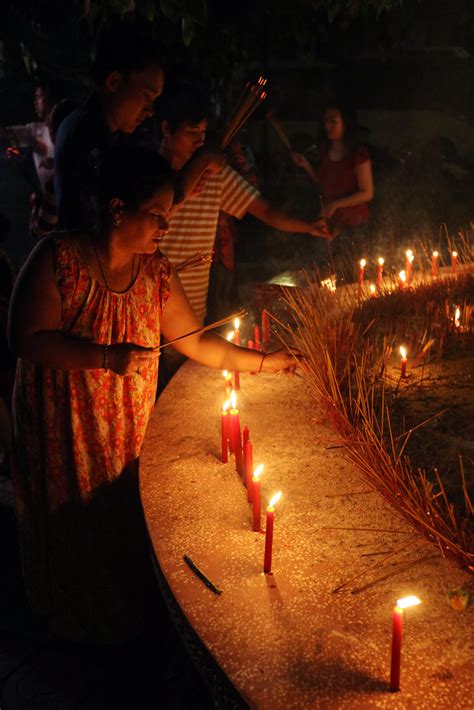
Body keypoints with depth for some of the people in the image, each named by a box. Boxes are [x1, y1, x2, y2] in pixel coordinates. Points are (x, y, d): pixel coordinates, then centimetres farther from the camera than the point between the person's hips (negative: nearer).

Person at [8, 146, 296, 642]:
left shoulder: (155, 270, -3)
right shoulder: (59, 258, -20)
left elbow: (195, 341, 1)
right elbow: (27, 339, -23)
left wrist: (261, 362, -3)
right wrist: (107, 356, -29)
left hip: (128, 429, 4)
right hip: (64, 429, -4)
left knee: (123, 525, 16)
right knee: (73, 530, 14)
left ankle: (125, 622, 43)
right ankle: (73, 625, 41)